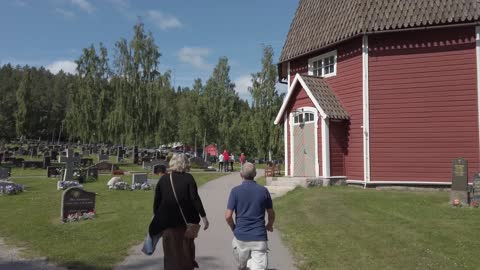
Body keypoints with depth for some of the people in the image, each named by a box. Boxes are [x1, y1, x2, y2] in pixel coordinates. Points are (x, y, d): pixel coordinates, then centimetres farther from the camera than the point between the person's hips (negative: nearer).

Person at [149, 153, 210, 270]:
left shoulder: (163, 179, 0)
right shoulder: (188, 178, -8)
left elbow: (157, 201, 2)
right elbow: (195, 199, -13)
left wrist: (157, 218, 13)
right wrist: (203, 216, -10)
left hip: (168, 221, 1)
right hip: (186, 221, -1)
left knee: (171, 251, 11)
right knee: (187, 248, 17)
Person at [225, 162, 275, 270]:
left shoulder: (235, 191, -5)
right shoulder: (263, 190, 0)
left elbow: (228, 216, -8)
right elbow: (271, 214, 9)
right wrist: (269, 226, 30)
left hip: (241, 236, 1)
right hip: (259, 237, 0)